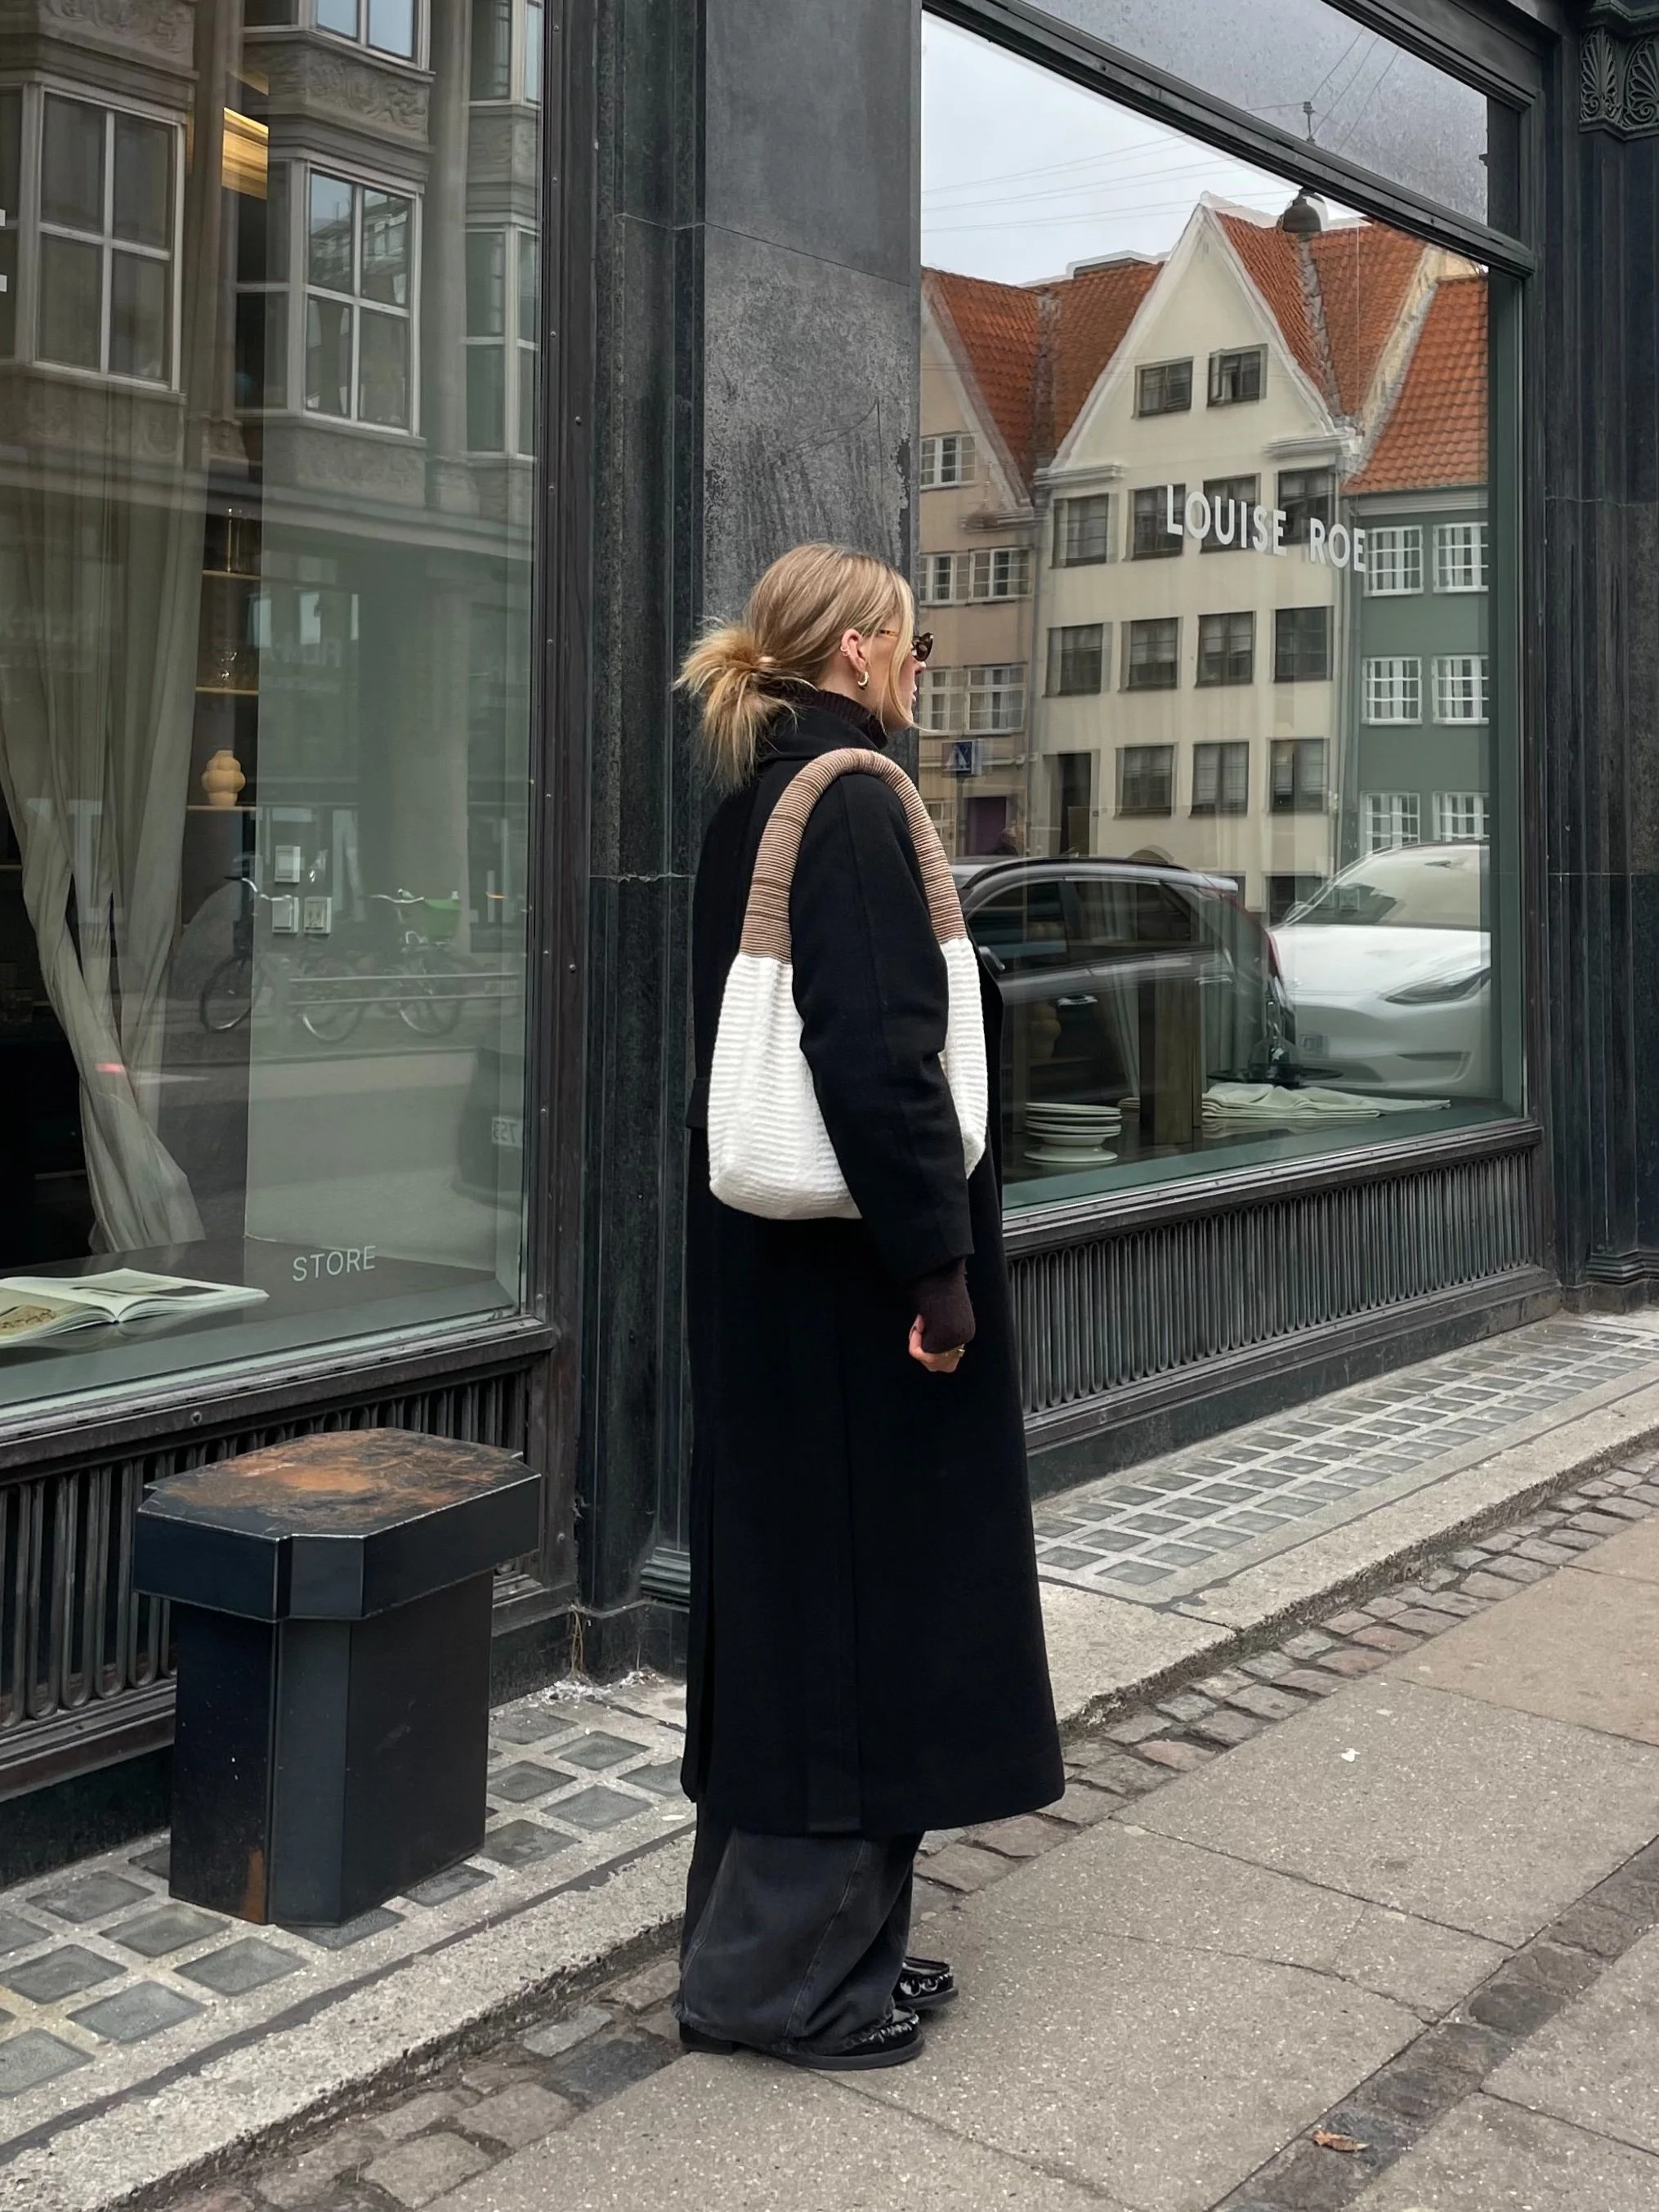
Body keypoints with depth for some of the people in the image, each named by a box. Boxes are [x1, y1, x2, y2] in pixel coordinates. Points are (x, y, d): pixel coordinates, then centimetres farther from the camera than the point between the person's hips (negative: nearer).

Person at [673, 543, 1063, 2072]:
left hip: (768, 1255, 10)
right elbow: (879, 1051, -24)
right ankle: (784, 1971, 12)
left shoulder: (755, 804, 14)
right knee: (858, 1583, 0)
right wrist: (938, 1262, -20)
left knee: (790, 1580, 16)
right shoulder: (853, 802, -15)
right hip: (854, 1263, -10)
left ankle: (810, 1933, 29)